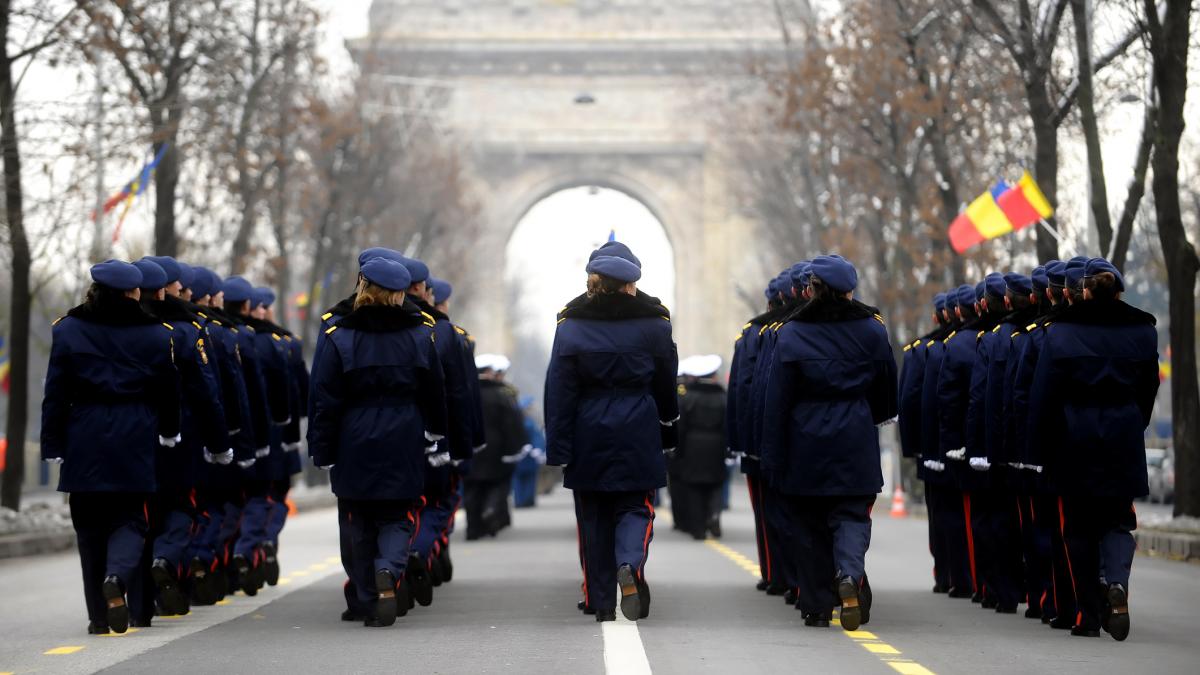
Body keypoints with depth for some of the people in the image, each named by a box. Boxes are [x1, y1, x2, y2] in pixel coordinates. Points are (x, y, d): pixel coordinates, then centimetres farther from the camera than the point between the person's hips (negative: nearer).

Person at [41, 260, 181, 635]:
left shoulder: (67, 331, 1)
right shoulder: (156, 334, 0)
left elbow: (56, 394, 0)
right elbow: (169, 392, 7)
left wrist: (53, 447, 4)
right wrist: (168, 434, 22)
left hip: (84, 443, 1)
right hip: (134, 444, 0)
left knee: (90, 525, 9)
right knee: (130, 519, 9)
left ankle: (100, 616, 9)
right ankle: (118, 577, -22)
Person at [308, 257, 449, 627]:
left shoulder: (339, 337, -5)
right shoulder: (420, 334, 2)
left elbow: (325, 400, -4)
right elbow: (435, 394, 8)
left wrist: (322, 452, 2)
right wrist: (433, 440, 18)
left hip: (355, 446, -1)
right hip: (404, 447, 1)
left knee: (361, 524, 10)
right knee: (397, 517, 9)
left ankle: (371, 603, 10)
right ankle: (389, 573, -20)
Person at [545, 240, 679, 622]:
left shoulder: (571, 325, -3)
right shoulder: (654, 323, 0)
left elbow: (559, 392, -4)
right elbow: (667, 387, 8)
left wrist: (558, 449, -2)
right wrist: (668, 434, 20)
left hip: (588, 435, 0)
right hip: (637, 434, 0)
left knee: (594, 516, 10)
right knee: (635, 508, 8)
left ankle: (602, 604, 11)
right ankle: (630, 567, -23)